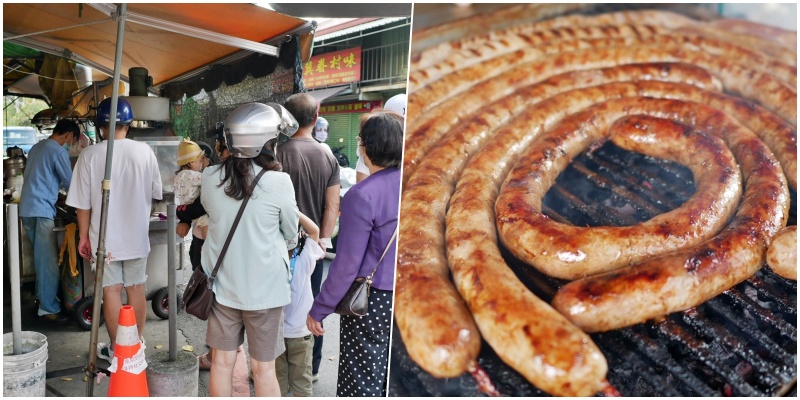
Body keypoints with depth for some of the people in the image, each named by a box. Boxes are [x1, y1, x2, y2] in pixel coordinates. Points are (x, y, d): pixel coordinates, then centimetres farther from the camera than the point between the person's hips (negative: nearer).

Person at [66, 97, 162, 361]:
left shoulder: (90, 155, -11)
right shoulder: (144, 151, -7)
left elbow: (83, 203, -7)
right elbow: (156, 193, 2)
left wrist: (84, 236, 6)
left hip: (105, 237, -2)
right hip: (137, 235, 2)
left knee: (111, 291, 7)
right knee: (136, 289, 13)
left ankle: (116, 349, 18)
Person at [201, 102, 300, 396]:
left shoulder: (210, 178, -6)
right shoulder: (279, 182, -18)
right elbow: (290, 232, -3)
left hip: (222, 284, 4)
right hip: (264, 288, -3)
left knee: (222, 362, 17)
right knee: (263, 369, 11)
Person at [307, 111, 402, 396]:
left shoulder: (361, 195, -18)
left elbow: (346, 265, -16)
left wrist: (319, 310, -6)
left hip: (372, 301, -6)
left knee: (362, 382, 9)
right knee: (390, 380, 20)